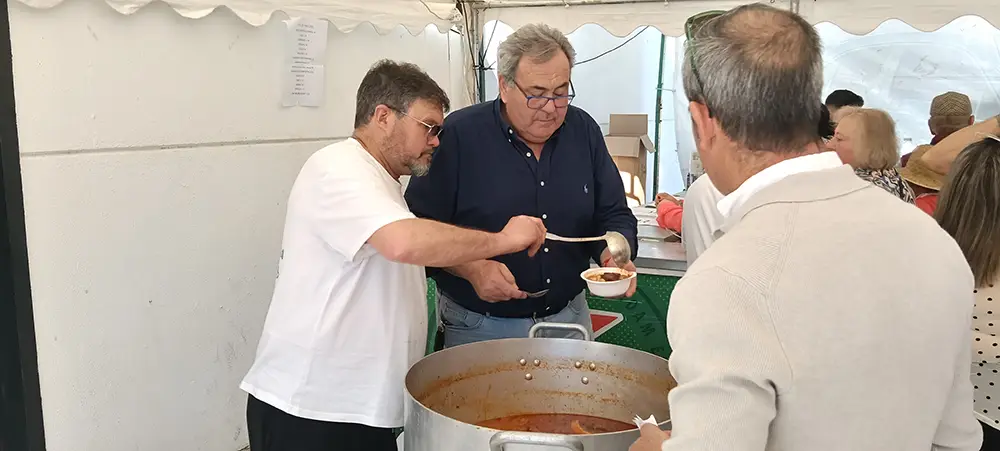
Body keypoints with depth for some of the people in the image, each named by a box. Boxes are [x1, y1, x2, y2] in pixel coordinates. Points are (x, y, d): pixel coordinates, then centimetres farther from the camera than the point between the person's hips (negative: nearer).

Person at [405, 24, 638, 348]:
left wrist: (616, 255, -14)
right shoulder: (457, 135, -14)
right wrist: (471, 268, -26)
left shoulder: (584, 131, 0)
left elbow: (613, 215, 6)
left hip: (569, 317, 4)